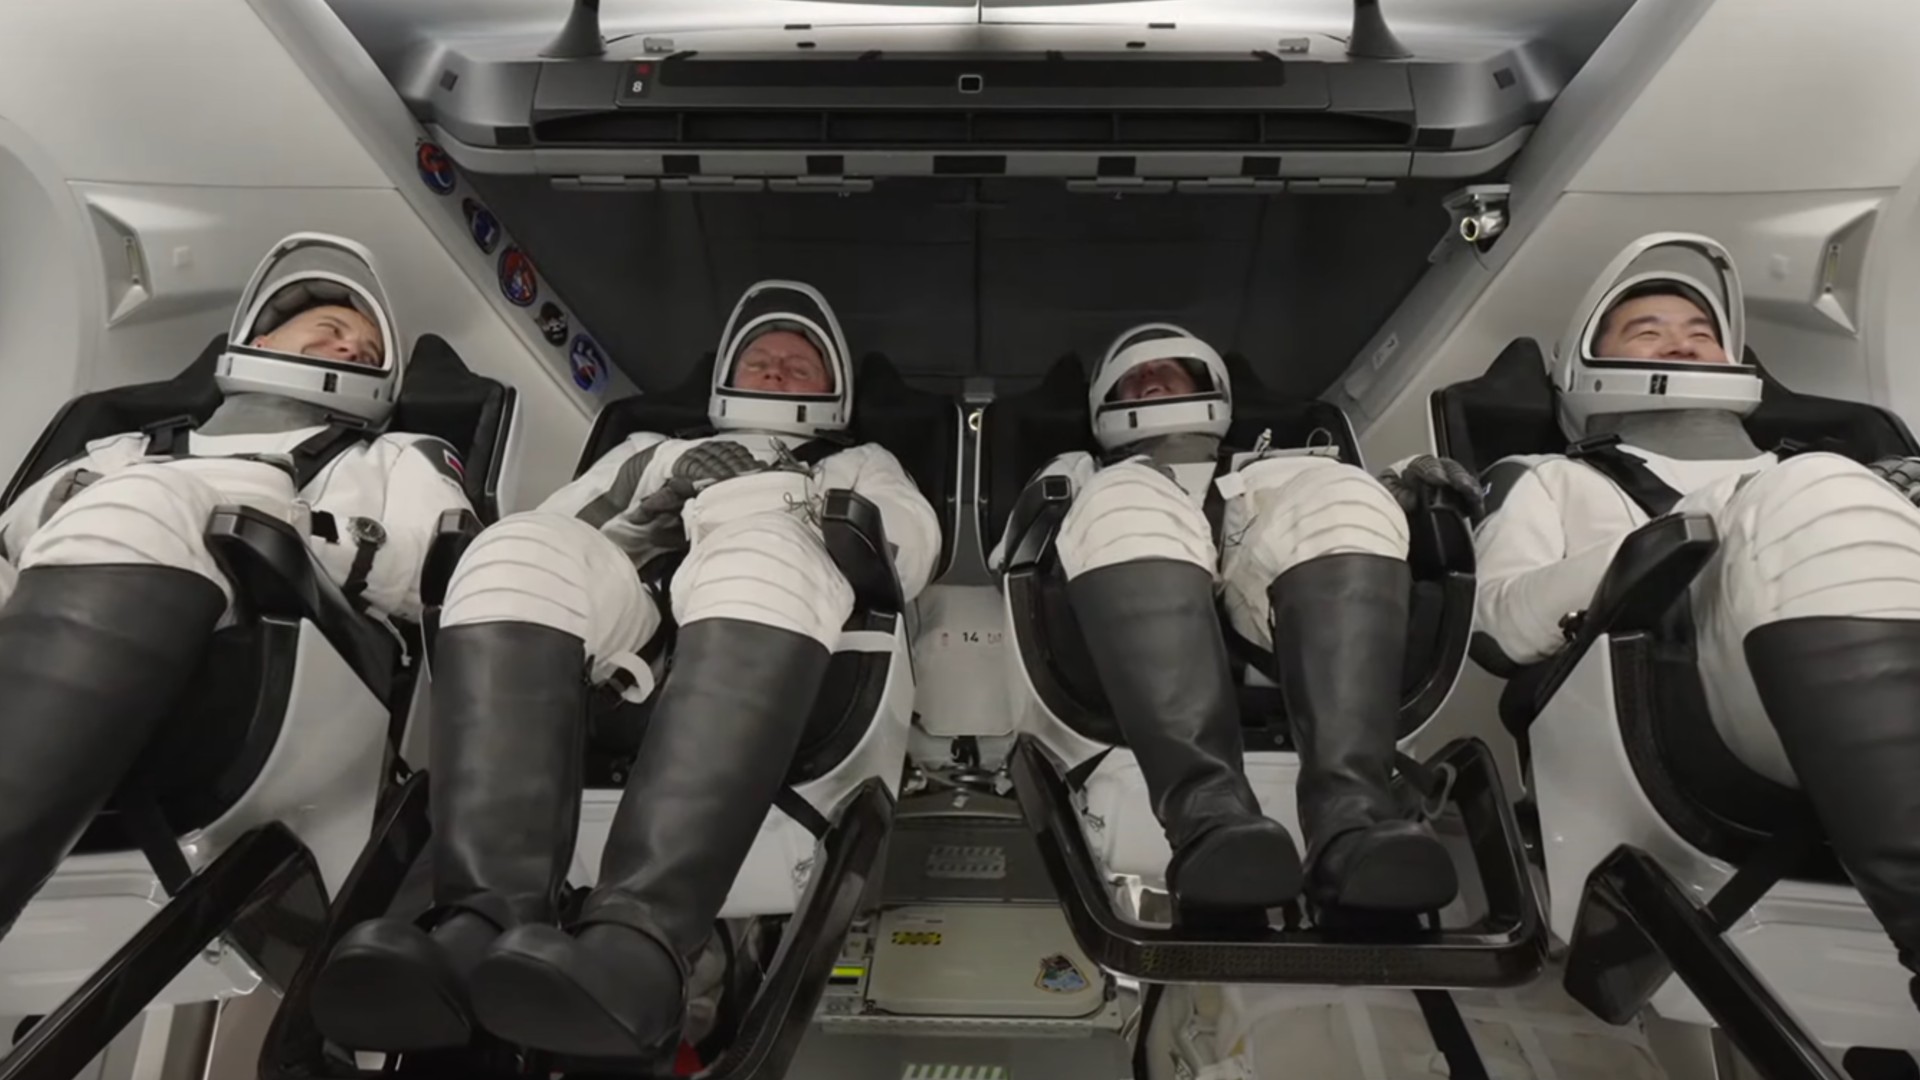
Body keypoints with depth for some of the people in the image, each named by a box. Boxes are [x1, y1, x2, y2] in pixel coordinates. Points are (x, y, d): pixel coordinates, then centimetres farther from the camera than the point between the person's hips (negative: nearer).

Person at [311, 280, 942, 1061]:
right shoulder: (651, 450, 40)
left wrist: (817, 510, -1)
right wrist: (643, 515, 3)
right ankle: (487, 924, -41)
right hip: (630, 643, 3)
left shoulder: (861, 464, 37)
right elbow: (552, 527, 21)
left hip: (771, 640, -2)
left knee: (763, 551, -34)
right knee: (519, 550, -26)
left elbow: (914, 545, 15)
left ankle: (633, 947, -51)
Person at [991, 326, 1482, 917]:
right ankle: (1209, 811, -48)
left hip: (1264, 618, 2)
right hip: (1131, 626, -1)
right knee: (1127, 505, -30)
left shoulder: (1268, 470, 42)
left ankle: (1350, 814, -44)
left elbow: (1348, 519, 23)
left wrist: (1402, 487, 3)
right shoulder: (1083, 474, 38)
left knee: (1344, 494, -26)